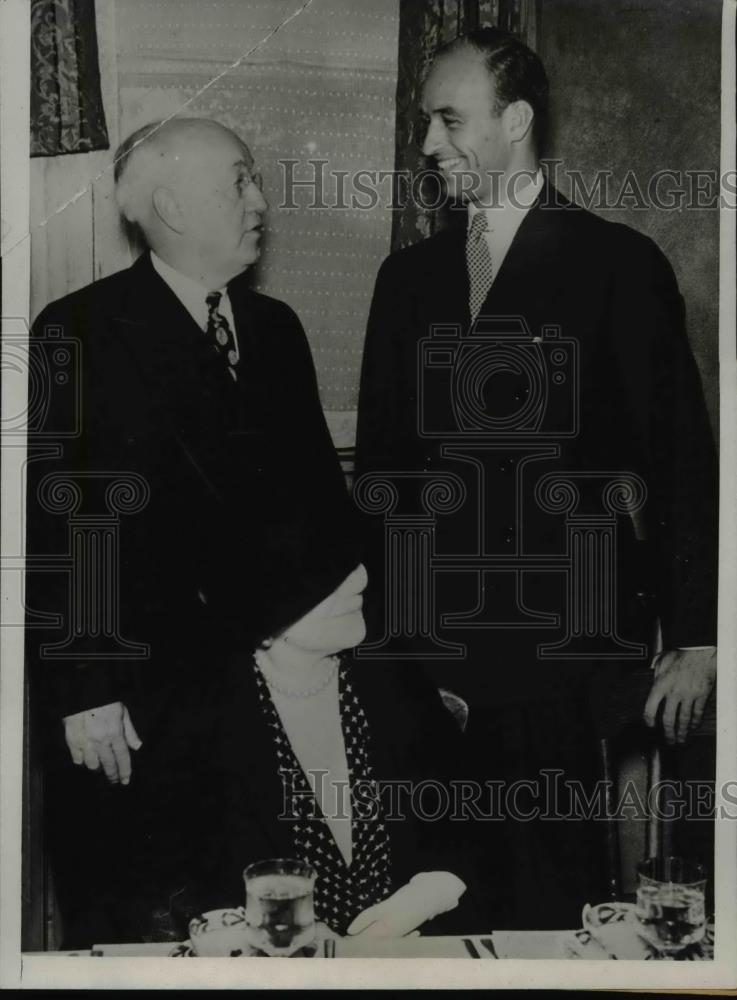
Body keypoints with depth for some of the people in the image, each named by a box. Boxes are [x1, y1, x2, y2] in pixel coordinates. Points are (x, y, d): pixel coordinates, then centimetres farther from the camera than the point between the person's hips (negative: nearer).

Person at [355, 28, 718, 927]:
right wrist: (370, 618, 12)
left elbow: (678, 457, -3)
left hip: (564, 644, -4)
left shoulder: (618, 264, -2)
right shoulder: (408, 275, 12)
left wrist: (693, 640, -5)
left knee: (556, 884, 0)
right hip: (435, 641, 4)